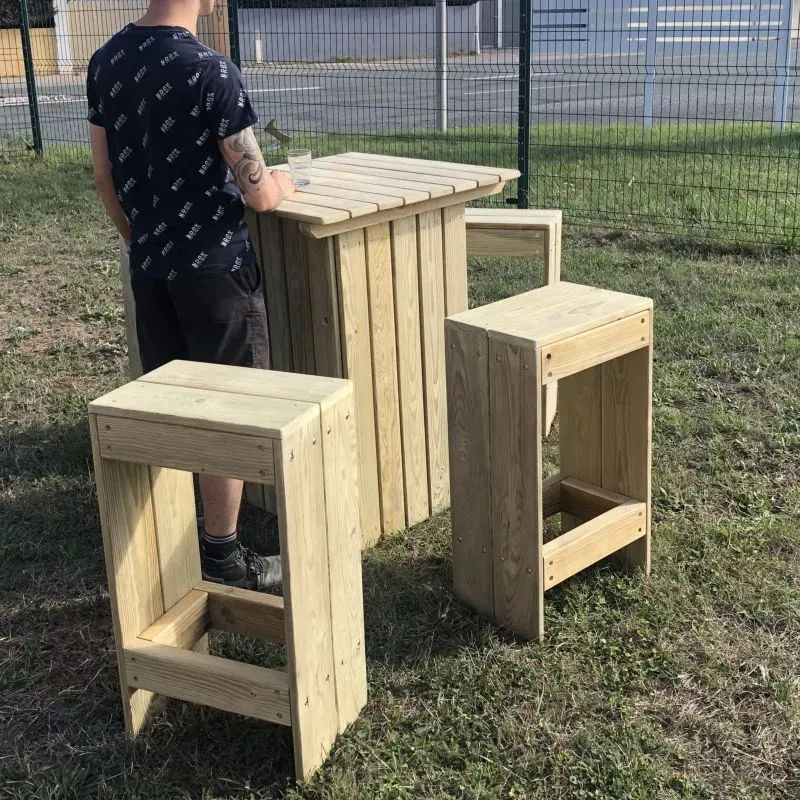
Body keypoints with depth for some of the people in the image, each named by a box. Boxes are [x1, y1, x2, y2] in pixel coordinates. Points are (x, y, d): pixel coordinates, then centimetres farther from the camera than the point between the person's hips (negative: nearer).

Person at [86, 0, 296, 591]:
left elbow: (105, 178, 10)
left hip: (149, 267, 7)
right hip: (214, 266, -7)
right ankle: (221, 556, 14)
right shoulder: (213, 73, -19)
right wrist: (281, 185, 6)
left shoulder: (106, 62, 2)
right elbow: (259, 195, -17)